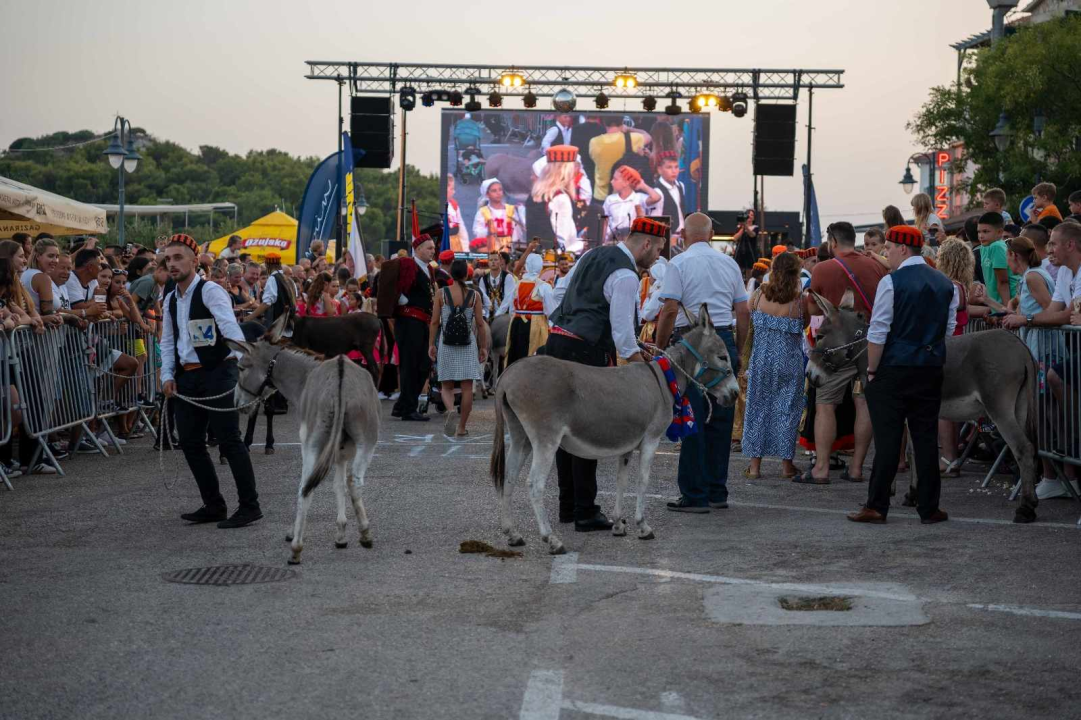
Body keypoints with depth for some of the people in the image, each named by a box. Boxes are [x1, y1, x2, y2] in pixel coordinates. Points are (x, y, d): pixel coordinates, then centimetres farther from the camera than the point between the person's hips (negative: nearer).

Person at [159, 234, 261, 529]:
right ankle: (214, 506, 18)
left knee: (229, 439, -7)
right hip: (187, 376, 8)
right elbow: (168, 341, 18)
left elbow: (228, 324, -25)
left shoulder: (210, 291, -10)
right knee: (190, 442, 8)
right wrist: (167, 375, 5)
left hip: (217, 372, -8)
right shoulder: (171, 300, 14)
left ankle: (249, 506, 1)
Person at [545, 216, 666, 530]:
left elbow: (561, 293, 21)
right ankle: (585, 513, 0)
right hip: (585, 350, -9)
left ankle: (567, 506, 20)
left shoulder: (592, 255, 16)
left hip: (556, 340, 9)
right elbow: (622, 330, -14)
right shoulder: (626, 275, -12)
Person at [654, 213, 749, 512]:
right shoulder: (729, 263, 13)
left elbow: (670, 310, -12)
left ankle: (694, 495, -2)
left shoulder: (679, 263, -3)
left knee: (692, 420, -3)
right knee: (721, 419, 10)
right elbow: (743, 312, 12)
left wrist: (660, 349, -3)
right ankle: (717, 492, 16)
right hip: (725, 340, 5)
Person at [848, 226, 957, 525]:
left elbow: (878, 332, -12)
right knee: (926, 438, 8)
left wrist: (872, 370, -4)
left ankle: (876, 507, 0)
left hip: (894, 370, -5)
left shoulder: (892, 282, -10)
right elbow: (949, 330, 12)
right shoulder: (946, 284, 8)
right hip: (931, 369, 5)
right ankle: (928, 508, 10)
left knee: (887, 438, -2)